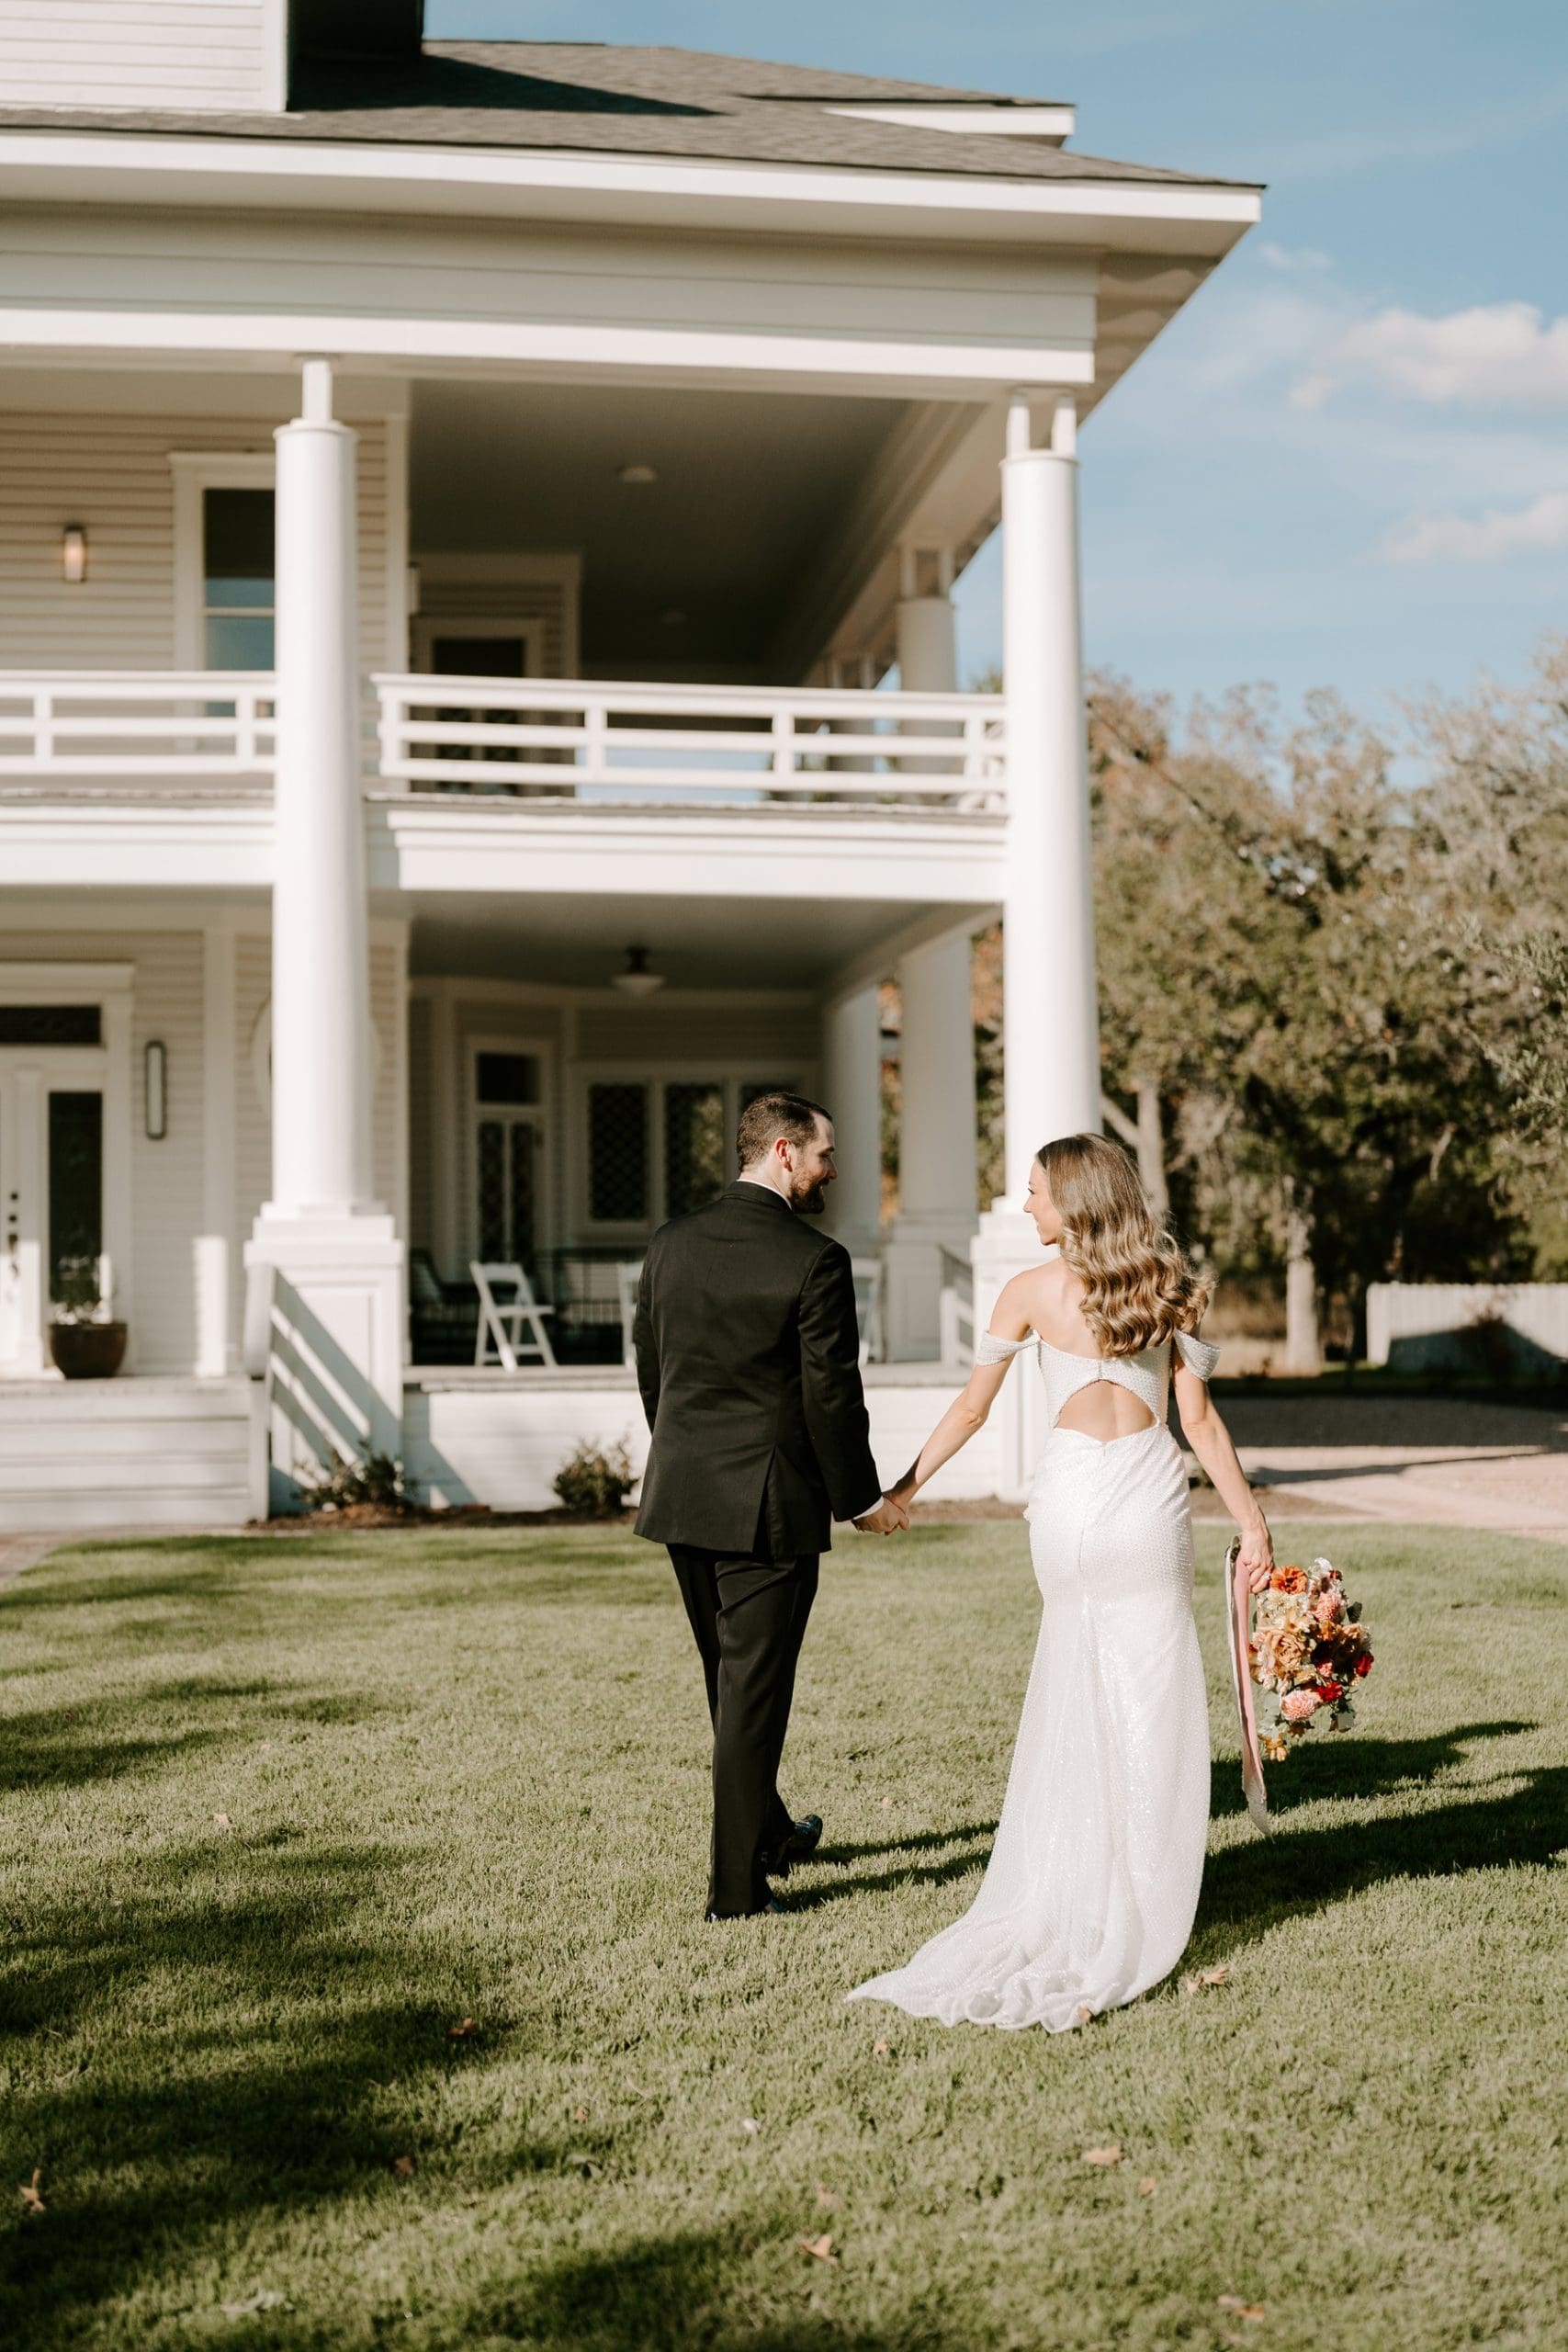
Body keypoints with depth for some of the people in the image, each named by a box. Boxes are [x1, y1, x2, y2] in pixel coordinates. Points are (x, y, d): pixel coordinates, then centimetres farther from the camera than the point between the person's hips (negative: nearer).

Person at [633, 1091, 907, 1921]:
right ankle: (736, 1886, 7)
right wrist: (861, 1498, 0)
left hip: (682, 1498, 6)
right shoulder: (815, 1259, -14)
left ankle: (769, 1833, 40)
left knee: (730, 1681, 21)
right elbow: (832, 1393, -13)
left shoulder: (671, 1245, 4)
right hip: (769, 1503, -6)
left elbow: (650, 1371, 10)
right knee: (753, 1692, 2)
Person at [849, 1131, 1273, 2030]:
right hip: (1151, 1494, 0)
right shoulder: (1166, 1283, 3)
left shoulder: (1033, 1291, -1)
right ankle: (1135, 1908, 13)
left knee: (1078, 1700, 16)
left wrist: (904, 1487, 13)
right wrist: (1252, 1520, 5)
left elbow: (971, 1409, 2)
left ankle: (1069, 1901, 21)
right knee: (1151, 1699, 8)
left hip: (1071, 1497, 0)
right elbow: (1200, 1417, 0)